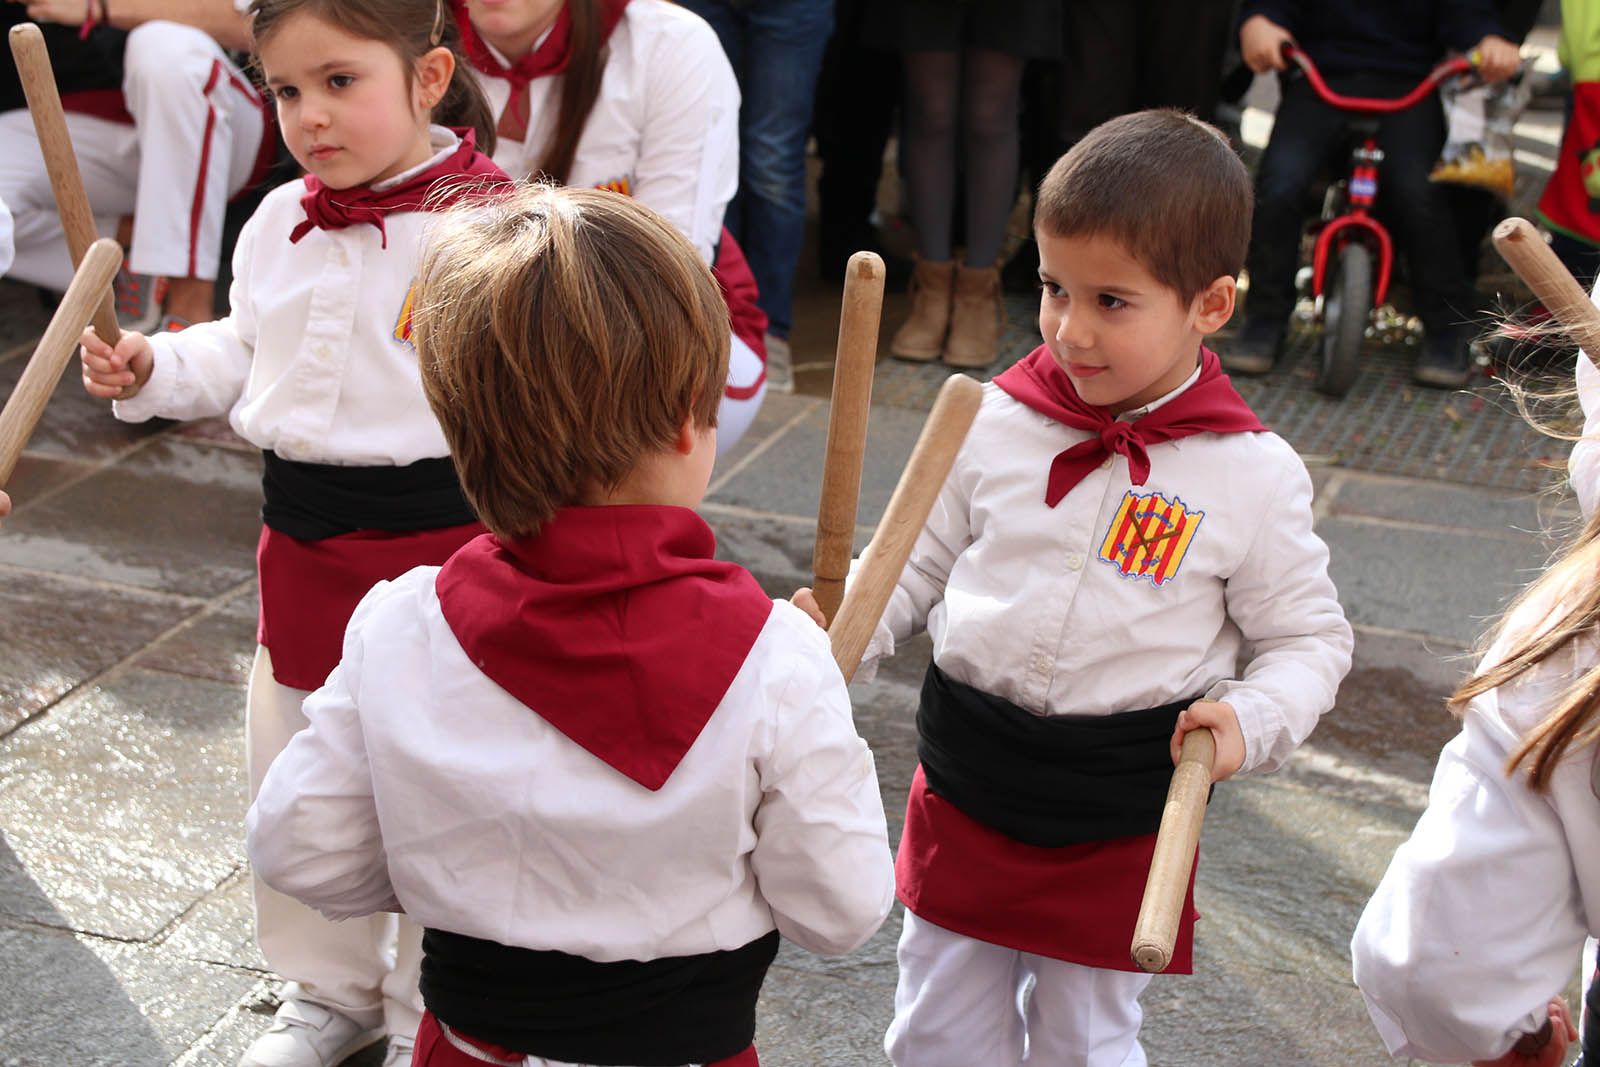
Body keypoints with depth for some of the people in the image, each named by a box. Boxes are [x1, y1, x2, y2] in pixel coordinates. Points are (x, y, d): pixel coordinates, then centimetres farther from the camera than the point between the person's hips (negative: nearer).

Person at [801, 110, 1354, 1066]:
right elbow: (919, 563, 6)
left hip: (1119, 822, -2)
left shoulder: (1253, 476, -11)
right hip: (965, 790, 3)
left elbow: (1309, 637, -2)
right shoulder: (997, 423, -5)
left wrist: (1251, 719, -20)